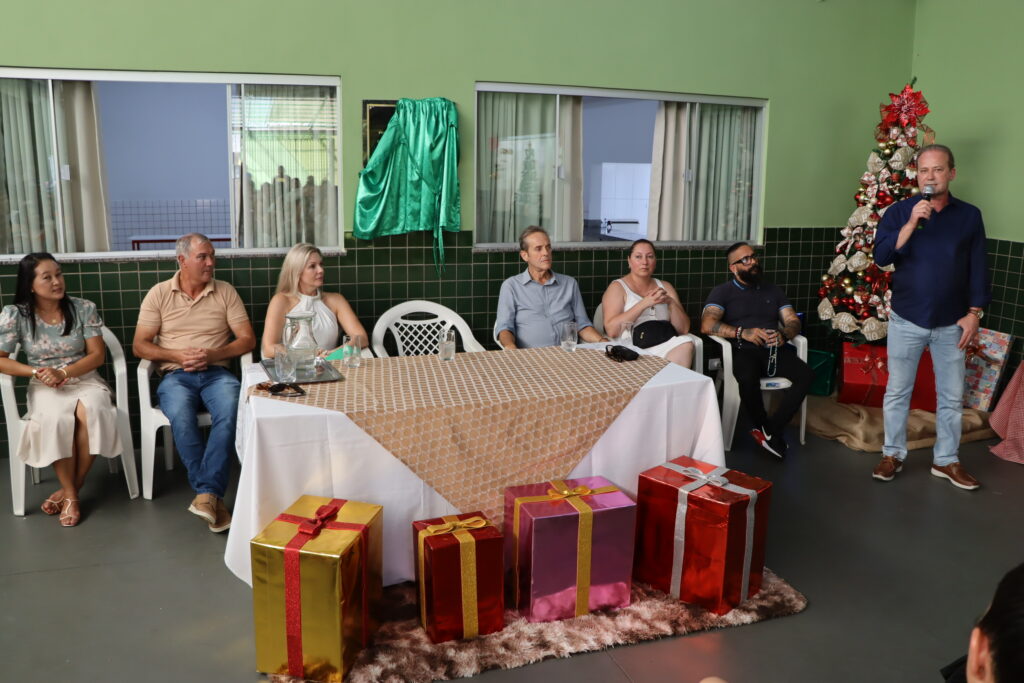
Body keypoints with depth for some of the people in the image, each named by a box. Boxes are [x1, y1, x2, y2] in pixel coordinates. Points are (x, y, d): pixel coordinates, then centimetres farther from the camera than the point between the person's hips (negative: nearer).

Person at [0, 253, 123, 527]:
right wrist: (37, 372, -18)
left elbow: (98, 355, -3)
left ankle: (71, 487, -14)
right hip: (45, 387, 0)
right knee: (56, 418, -34)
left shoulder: (84, 308, -2)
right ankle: (71, 493, -17)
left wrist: (63, 373, -18)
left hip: (84, 380, 1)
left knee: (91, 412, -34)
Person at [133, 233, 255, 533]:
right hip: (176, 375, 0)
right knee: (181, 417, -34)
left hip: (217, 372, 0)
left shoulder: (225, 291, 7)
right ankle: (213, 497, -29)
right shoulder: (159, 293, 6)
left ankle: (206, 494, -36)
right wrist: (178, 355, -13)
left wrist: (213, 354, -13)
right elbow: (139, 345, 5)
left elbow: (247, 339, 3)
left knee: (229, 411, -34)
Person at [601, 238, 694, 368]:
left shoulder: (665, 287, 19)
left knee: (686, 343, -26)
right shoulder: (617, 287, 4)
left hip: (662, 346, 5)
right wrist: (644, 303, -17)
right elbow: (611, 330, -12)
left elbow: (684, 329, 12)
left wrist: (671, 302, -6)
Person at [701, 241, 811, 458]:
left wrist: (784, 334, -8)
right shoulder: (722, 292, 9)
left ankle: (770, 430, -20)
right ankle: (768, 431, -14)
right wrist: (742, 332, -21)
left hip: (775, 350, 4)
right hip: (744, 351, -4)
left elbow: (793, 321, 17)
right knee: (748, 377, -38)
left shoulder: (773, 290, 25)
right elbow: (707, 324, -8)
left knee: (806, 374, -26)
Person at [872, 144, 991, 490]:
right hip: (906, 321, -1)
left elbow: (978, 268, 3)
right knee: (897, 392, 7)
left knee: (951, 397, 9)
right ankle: (893, 454, 21)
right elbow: (881, 256, -13)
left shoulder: (969, 215, 2)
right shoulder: (899, 211, -1)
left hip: (951, 324, 1)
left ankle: (946, 460, 23)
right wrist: (911, 223, -23)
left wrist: (974, 312, -3)